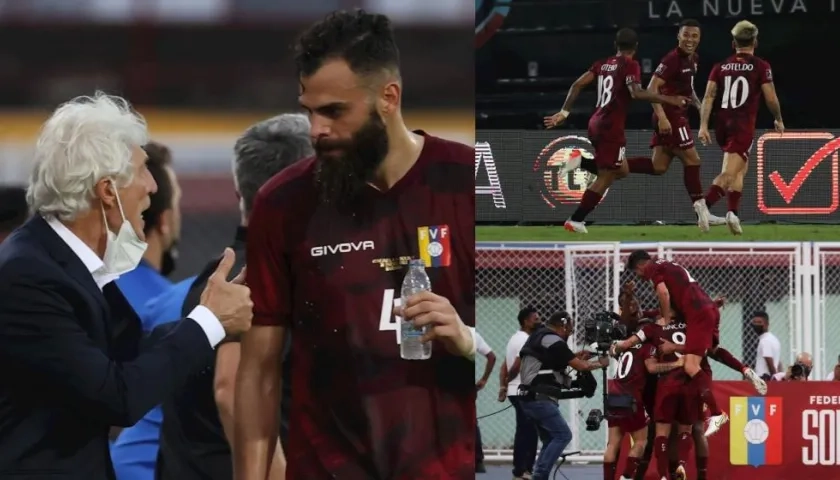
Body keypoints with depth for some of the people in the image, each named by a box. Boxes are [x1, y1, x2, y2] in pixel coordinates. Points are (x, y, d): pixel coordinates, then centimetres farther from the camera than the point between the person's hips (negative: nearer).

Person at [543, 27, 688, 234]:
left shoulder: (602, 64, 13)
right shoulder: (630, 65, -8)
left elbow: (577, 85, 8)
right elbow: (636, 93, -22)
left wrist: (564, 113, 11)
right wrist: (669, 100, -19)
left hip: (596, 124, 8)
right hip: (611, 128, -8)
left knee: (621, 170, 22)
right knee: (605, 178, -2)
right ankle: (576, 221, -5)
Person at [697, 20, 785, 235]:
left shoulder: (720, 67, 8)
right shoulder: (761, 66, -2)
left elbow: (708, 96, 0)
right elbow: (771, 98, -3)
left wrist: (703, 125, -3)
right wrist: (778, 120, 14)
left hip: (722, 124, 5)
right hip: (743, 126, -5)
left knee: (740, 169, 23)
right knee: (729, 173, -13)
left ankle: (732, 212, 11)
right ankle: (703, 207, -33)